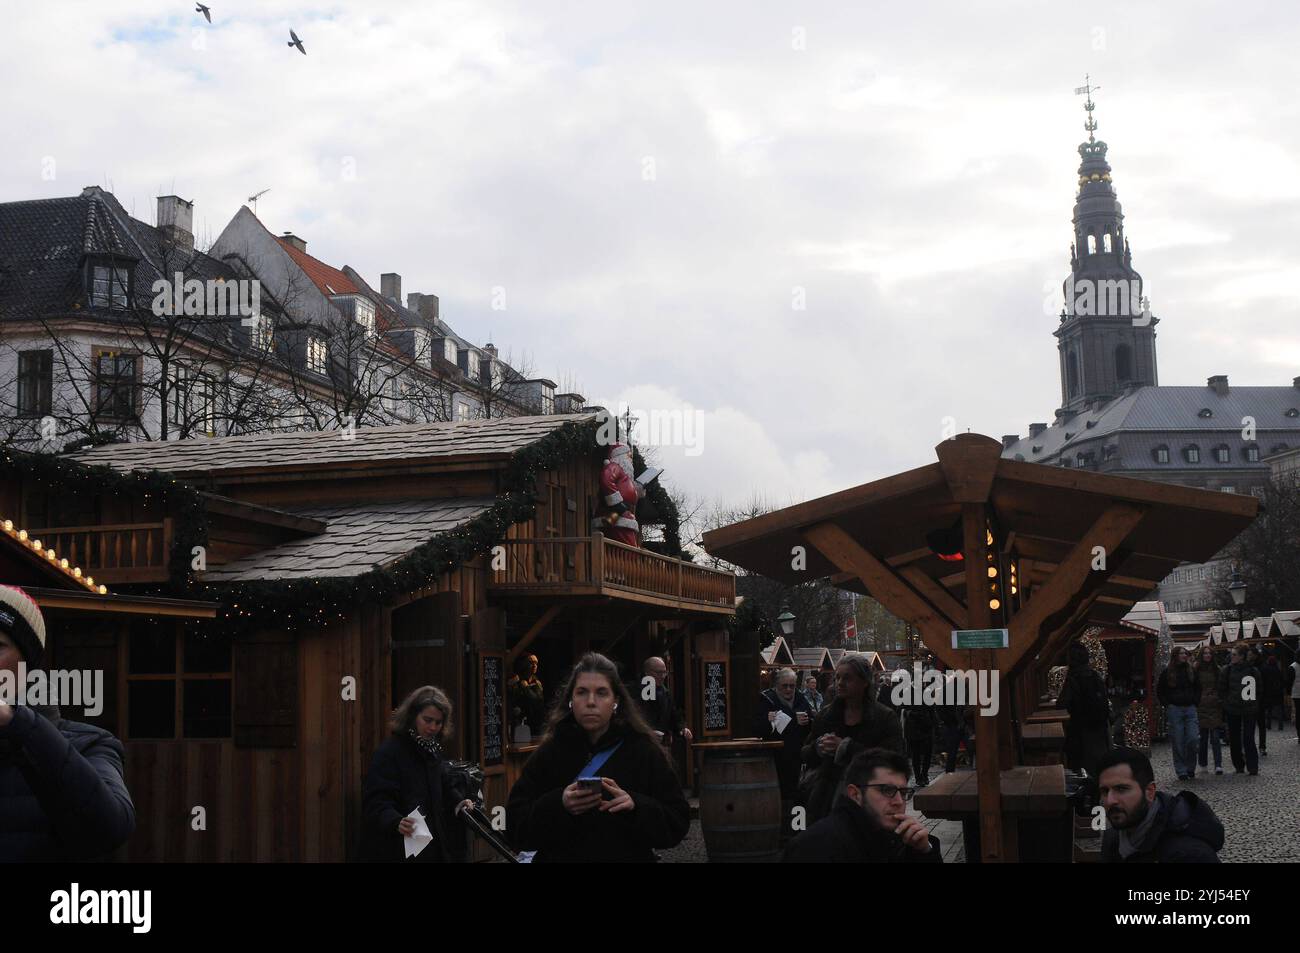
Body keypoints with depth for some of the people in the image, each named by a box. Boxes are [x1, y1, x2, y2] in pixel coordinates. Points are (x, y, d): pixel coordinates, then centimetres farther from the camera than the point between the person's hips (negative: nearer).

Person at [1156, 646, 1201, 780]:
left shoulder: (1190, 670, 7)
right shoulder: (1167, 671, 0)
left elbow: (1198, 687, 18)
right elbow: (1159, 690, 7)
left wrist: (1195, 701, 8)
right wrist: (1167, 704, 0)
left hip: (1190, 709, 2)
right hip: (1174, 710, -2)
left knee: (1192, 739, -5)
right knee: (1178, 742, -1)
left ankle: (1190, 768, 11)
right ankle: (1181, 771, 5)